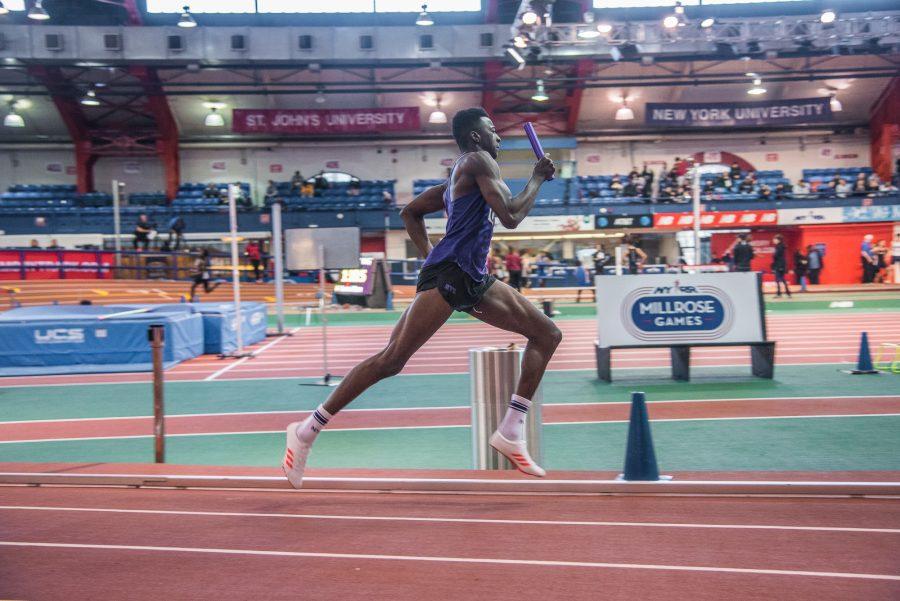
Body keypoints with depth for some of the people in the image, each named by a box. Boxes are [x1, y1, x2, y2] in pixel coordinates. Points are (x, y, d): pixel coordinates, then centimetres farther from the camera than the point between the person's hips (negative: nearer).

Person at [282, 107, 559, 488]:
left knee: (548, 333, 7)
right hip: (447, 274, -10)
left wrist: (429, 254, 20)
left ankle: (511, 433, 4)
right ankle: (307, 431, -1)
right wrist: (537, 178, 0)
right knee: (392, 359, -11)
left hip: (474, 280, 10)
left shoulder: (459, 177, 23)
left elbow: (409, 212, 29)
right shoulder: (478, 160, -3)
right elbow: (510, 217, -15)